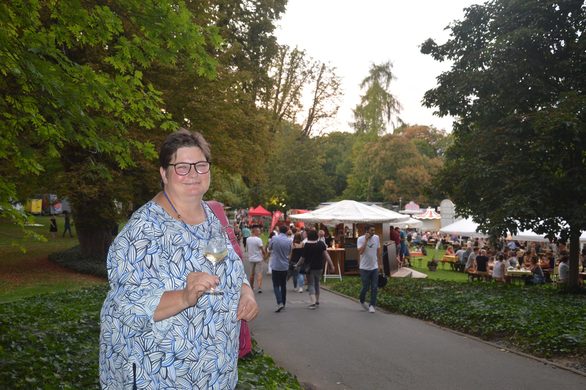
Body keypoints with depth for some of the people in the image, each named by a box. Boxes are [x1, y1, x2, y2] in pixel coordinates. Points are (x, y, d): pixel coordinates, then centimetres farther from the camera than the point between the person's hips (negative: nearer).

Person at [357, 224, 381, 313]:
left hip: (374, 267, 4)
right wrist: (366, 240, -27)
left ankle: (372, 305, 8)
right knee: (365, 287, 5)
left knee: (374, 287, 0)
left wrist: (379, 263, 15)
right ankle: (362, 301, 31)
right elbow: (360, 252, -27)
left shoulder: (376, 238, 1)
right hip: (365, 268, -4)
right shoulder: (361, 239, -13)